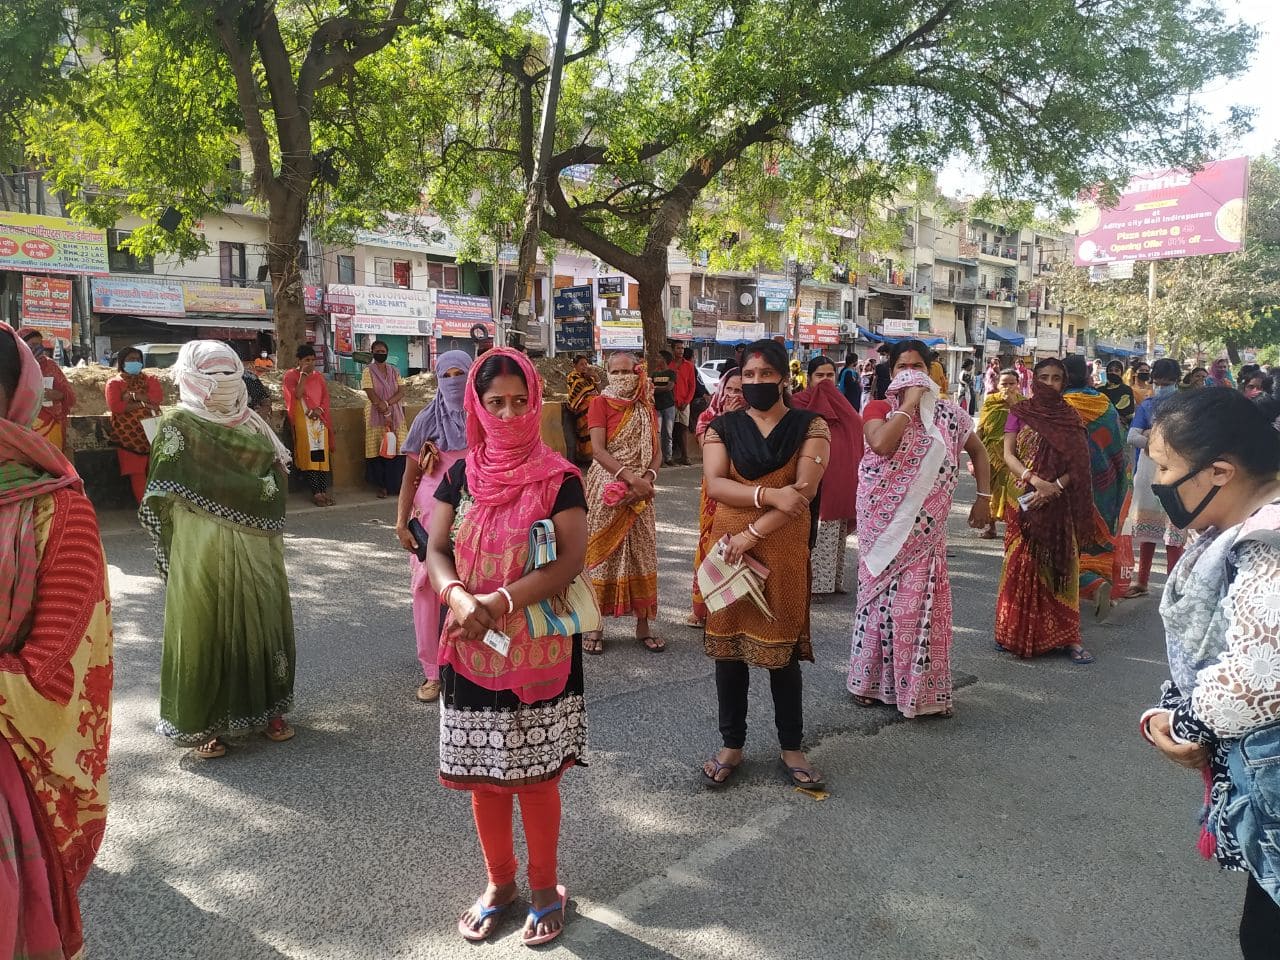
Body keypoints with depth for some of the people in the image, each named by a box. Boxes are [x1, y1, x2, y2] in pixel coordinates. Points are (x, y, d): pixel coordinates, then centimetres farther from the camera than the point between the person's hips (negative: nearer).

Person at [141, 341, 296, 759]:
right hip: (203, 551, -5)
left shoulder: (251, 423, 9)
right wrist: (249, 489, -12)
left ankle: (264, 708, 24)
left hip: (255, 548, 5)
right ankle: (204, 723, 15)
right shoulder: (178, 426, -6)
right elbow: (166, 496, -12)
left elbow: (275, 477, 10)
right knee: (205, 630, 3)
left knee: (261, 625, 10)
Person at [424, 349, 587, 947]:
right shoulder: (461, 475, 4)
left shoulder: (558, 478, -6)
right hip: (470, 648, 3)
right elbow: (436, 551, 0)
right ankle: (499, 882, 34)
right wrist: (459, 599, -20)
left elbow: (570, 559, -15)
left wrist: (498, 602, -24)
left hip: (537, 649, -3)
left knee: (534, 774, 6)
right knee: (482, 773, 13)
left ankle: (544, 888, 28)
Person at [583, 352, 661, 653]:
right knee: (601, 553, 0)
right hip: (606, 490, -4)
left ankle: (643, 624, 16)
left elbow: (657, 451, 6)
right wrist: (630, 477, -24)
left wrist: (647, 478, -14)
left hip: (640, 491, 4)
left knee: (641, 553, 7)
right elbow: (598, 449, -14)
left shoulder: (647, 408, 9)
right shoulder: (600, 403, -4)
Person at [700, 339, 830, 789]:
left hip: (784, 551, -2)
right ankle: (731, 745, 21)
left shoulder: (810, 426, -1)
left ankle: (792, 748, 21)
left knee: (782, 649, 5)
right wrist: (771, 495, -21)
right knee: (728, 645, 7)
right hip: (729, 547, 2)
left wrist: (754, 532, -17)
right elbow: (714, 484, -9)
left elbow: (805, 490, -12)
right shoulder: (723, 426, 5)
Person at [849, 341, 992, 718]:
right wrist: (909, 403, -16)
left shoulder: (947, 413, 5)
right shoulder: (878, 409, -3)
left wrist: (984, 498, 7)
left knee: (921, 600, 3)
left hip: (924, 525, 2)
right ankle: (872, 680, 21)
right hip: (883, 522, -2)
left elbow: (978, 450, 16)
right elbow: (881, 443, -24)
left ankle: (922, 688, 16)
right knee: (881, 594, 7)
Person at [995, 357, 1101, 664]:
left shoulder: (1070, 417, 5)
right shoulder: (1020, 413, 3)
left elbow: (1078, 462, -1)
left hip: (1061, 502, 1)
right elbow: (1008, 455, -4)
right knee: (1021, 565, 3)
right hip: (1025, 499, -1)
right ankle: (1015, 630, 13)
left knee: (1061, 565, 2)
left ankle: (1067, 635, 6)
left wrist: (1054, 487, -16)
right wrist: (1035, 480, -19)